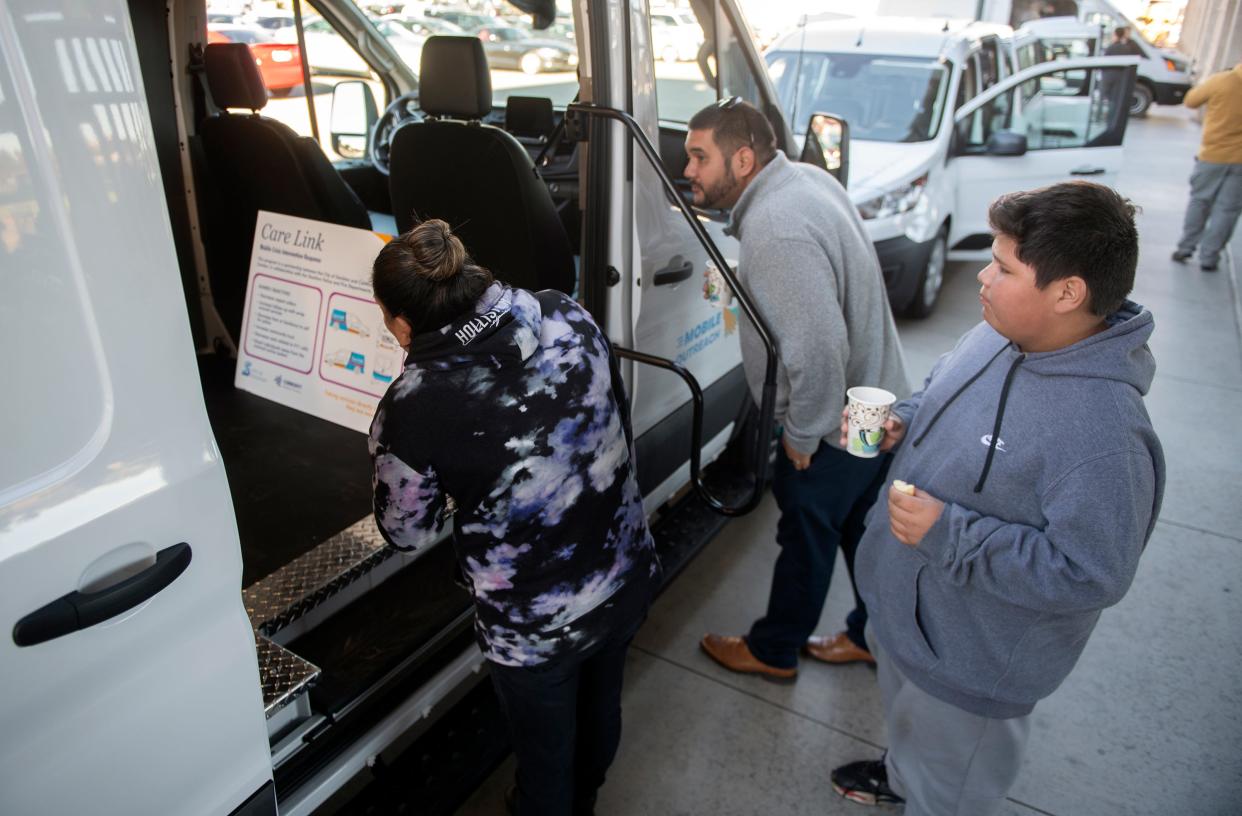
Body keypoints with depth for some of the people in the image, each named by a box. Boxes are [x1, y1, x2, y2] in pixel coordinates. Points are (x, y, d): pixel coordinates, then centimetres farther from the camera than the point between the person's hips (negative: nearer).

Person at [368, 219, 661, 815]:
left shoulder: (411, 409, -26)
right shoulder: (568, 318, -14)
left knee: (546, 754, 24)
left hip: (536, 630, -6)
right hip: (628, 582, 6)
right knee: (599, 706, 33)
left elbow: (406, 534, -8)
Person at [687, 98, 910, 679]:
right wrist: (743, 285, 6)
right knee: (864, 529, 24)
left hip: (834, 426, -9)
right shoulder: (805, 177, 1)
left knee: (806, 535, 11)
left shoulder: (775, 230, -31)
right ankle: (872, 635, 46)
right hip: (877, 405, 9)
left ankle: (774, 650, 35)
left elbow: (817, 349, -35)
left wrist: (801, 433, -21)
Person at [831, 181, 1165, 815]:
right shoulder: (996, 334, -9)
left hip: (971, 659, -8)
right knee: (906, 716, 37)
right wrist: (901, 423, -8)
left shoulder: (1102, 431, -35)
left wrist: (949, 535, -33)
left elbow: (1089, 575, -32)